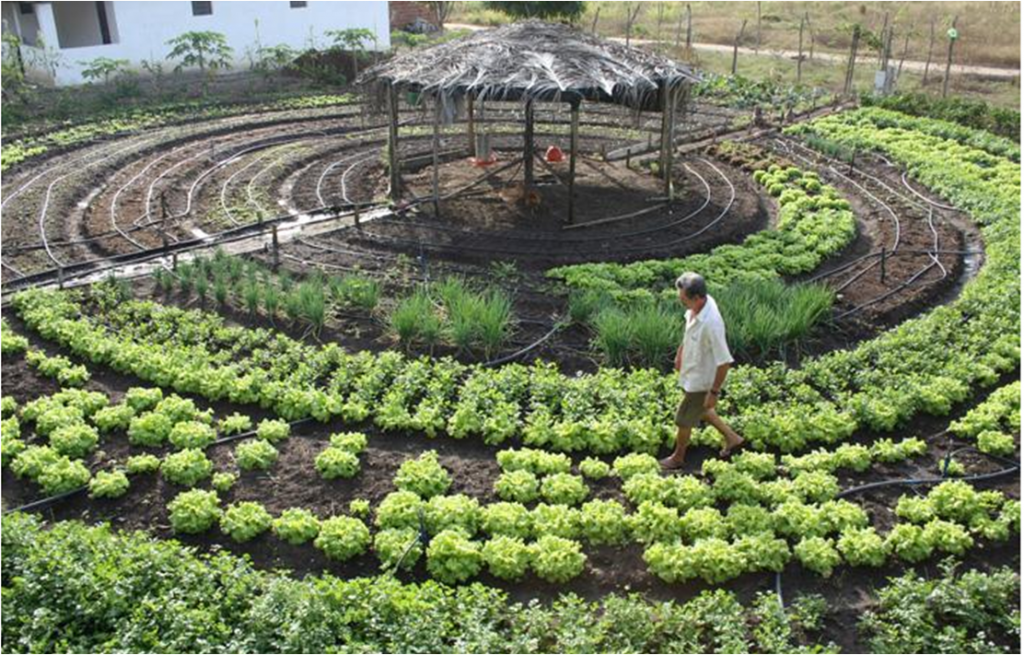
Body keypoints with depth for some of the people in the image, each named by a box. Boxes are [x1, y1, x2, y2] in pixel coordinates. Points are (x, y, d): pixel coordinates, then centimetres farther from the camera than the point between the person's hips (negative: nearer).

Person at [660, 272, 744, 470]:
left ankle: (678, 457, 38)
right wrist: (680, 352, 21)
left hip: (701, 380, -8)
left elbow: (724, 362, -31)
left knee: (684, 420, 13)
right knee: (699, 410, 29)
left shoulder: (711, 323, -38)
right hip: (692, 371, 8)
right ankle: (731, 437, 46)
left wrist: (714, 392, -23)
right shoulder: (697, 306, -13)